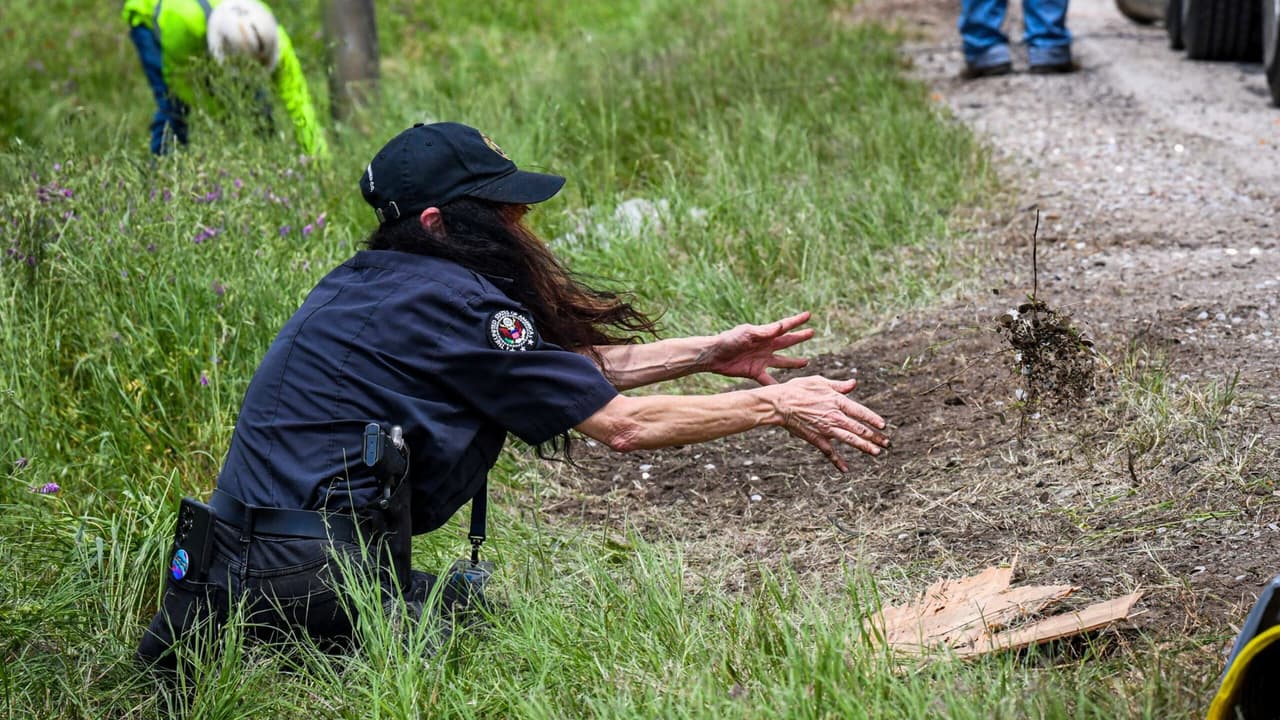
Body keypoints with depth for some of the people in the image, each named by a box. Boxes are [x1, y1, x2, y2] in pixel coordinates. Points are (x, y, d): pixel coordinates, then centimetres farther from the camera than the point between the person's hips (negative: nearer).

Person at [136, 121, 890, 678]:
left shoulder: (375, 283, 14)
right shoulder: (450, 300, -14)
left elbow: (565, 368, 18)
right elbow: (620, 423, -9)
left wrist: (708, 353, 17)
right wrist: (777, 407, -1)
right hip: (314, 577, -9)